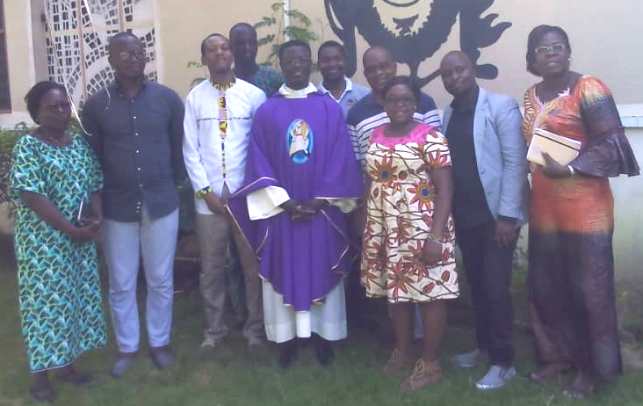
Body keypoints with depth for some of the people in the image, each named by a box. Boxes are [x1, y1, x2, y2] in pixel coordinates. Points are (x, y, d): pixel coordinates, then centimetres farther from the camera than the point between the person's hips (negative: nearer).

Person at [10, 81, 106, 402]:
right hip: (44, 240, -6)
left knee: (76, 297, 13)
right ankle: (40, 373, 16)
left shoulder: (80, 143, 7)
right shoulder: (27, 146, -11)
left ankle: (66, 363, 29)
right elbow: (32, 196, -18)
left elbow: (95, 185, 9)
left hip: (80, 237, 6)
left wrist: (96, 218, -9)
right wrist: (70, 230, -20)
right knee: (46, 300, 1)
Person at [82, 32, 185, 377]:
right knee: (121, 284, 11)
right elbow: (91, 157, 6)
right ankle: (126, 346, 29)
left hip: (162, 204, 0)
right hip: (117, 207, 0)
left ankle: (160, 342, 30)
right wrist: (98, 197, 8)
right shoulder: (96, 105, -3)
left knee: (160, 281, 12)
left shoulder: (168, 99, -3)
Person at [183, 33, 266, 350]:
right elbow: (190, 150, 2)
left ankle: (255, 327, 23)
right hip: (209, 196, 1)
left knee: (253, 265, 7)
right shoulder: (195, 97, 3)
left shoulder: (254, 94, -1)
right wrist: (205, 191, -4)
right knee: (211, 268, 11)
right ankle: (214, 328, 26)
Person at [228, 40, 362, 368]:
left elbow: (341, 160, -2)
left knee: (322, 272, 8)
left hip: (322, 212, 0)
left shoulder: (330, 109, 1)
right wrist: (285, 202, -10)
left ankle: (323, 335, 22)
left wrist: (319, 201, -9)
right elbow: (259, 164, -2)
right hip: (281, 211, 0)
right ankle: (287, 337, 20)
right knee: (283, 273, 7)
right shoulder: (266, 112, 1)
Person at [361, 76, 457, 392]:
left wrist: (436, 236, -19)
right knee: (396, 290, 14)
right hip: (384, 231, 6)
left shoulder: (430, 138, -9)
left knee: (429, 293, 2)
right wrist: (366, 227, 11)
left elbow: (445, 190, -12)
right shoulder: (375, 136, 9)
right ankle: (401, 351, 31)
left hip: (421, 230, -5)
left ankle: (430, 364, 15)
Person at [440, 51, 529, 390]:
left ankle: (503, 361, 8)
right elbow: (447, 165, 8)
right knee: (477, 285, 14)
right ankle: (484, 346, 30)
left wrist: (507, 214, -17)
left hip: (497, 213, -5)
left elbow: (515, 162, -13)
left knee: (495, 288, -4)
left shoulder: (501, 106, -8)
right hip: (465, 216, 6)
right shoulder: (448, 114, 9)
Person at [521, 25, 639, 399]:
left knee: (589, 288, 2)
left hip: (584, 207, -7)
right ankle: (560, 355, 30)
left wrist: (569, 169, -25)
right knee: (545, 286, 13)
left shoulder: (588, 88, -8)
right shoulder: (531, 96, 12)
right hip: (544, 208, 7)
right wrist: (528, 197, 7)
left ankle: (593, 367, 16)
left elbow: (611, 143, -13)